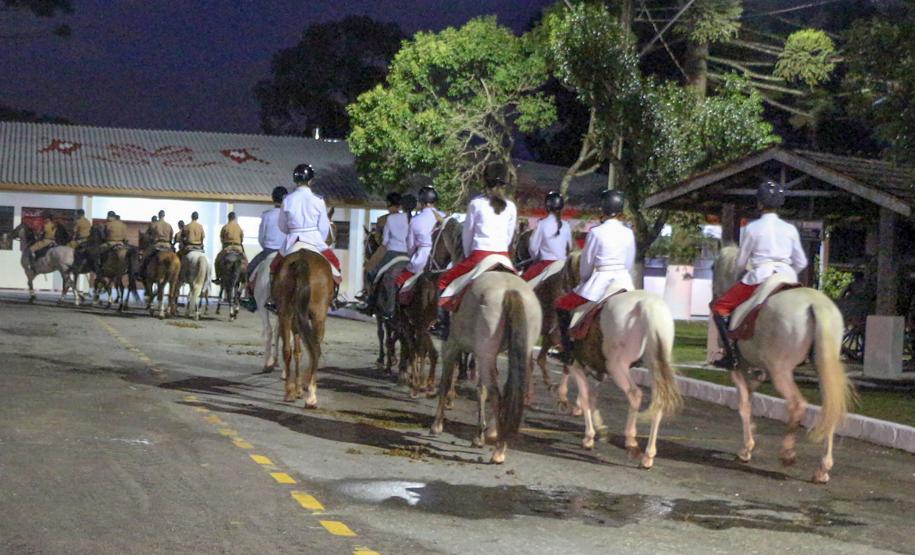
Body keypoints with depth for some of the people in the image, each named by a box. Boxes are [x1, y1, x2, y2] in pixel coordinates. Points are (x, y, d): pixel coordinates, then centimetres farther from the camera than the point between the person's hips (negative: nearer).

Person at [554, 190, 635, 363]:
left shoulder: (596, 232, -9)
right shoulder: (629, 233, 4)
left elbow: (586, 263, -2)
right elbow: (630, 263, 11)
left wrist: (583, 280, 16)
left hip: (600, 282, -4)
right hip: (624, 281, 4)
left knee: (561, 305, 11)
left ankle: (568, 350, 1)